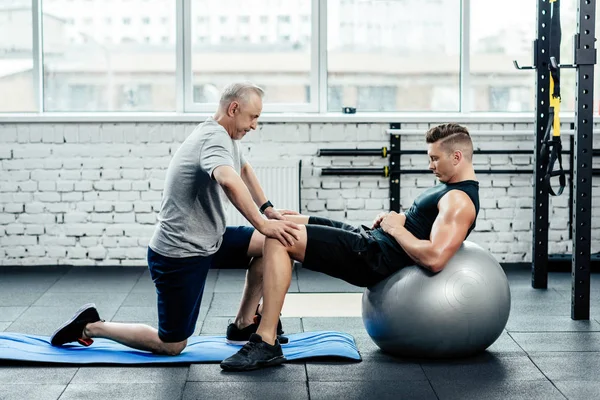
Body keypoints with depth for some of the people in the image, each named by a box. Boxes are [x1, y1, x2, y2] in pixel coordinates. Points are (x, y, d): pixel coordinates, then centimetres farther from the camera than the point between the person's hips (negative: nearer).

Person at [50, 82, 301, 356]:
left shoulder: (222, 136, 9)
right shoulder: (214, 139, -22)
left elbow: (243, 169, 30)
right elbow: (228, 181, -45)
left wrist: (268, 209, 24)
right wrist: (262, 224, -41)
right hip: (179, 256, -10)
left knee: (271, 243, 1)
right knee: (171, 346, -2)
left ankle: (243, 326, 12)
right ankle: (91, 327, 13)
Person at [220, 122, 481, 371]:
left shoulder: (460, 201, -17)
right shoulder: (450, 188, 15)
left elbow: (434, 258, -29)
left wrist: (397, 228, -15)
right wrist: (394, 218, 9)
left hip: (371, 258, -11)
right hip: (368, 238, 11)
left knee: (278, 239, -22)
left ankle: (266, 344, -21)